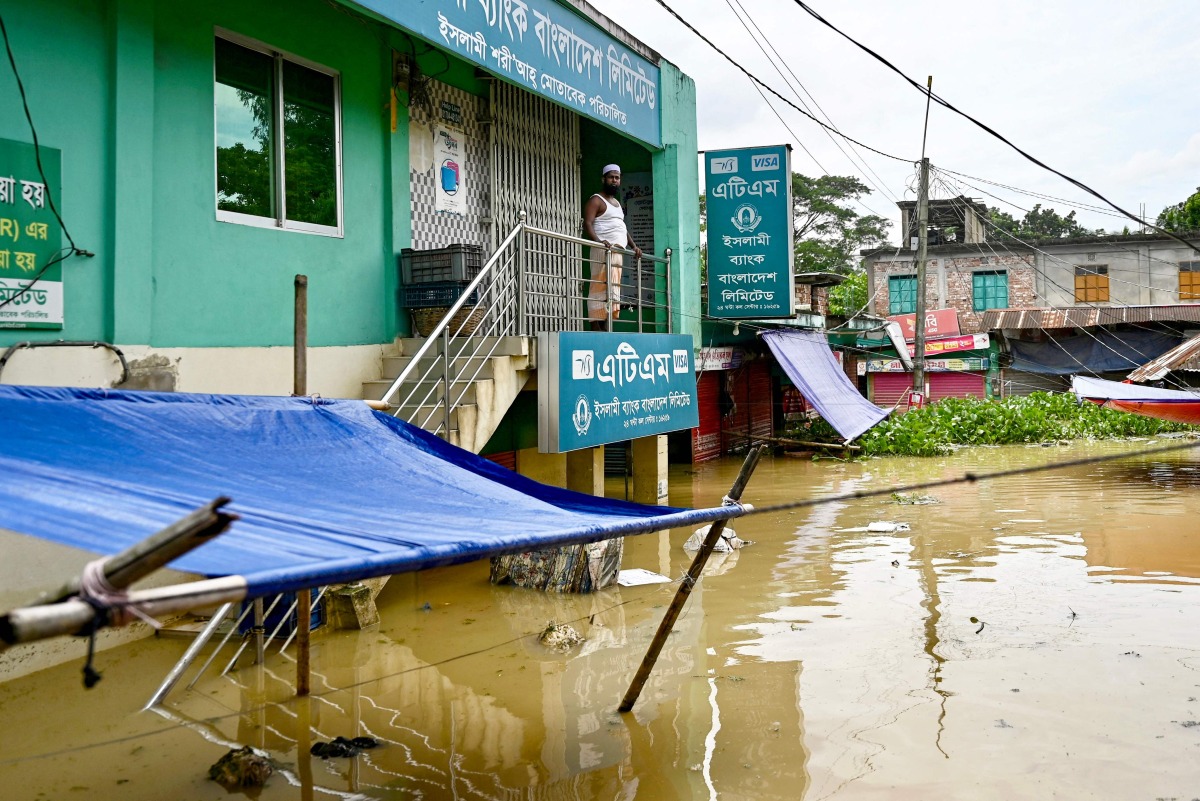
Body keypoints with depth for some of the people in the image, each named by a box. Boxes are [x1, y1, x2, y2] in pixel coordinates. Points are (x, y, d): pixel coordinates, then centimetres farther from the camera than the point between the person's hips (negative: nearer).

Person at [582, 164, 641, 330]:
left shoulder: (617, 203, 27)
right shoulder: (596, 200, 0)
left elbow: (623, 227, 29)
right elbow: (587, 224, -13)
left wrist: (633, 246, 15)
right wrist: (598, 241, -29)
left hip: (618, 252, 9)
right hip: (604, 250, -9)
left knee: (612, 290, 4)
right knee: (600, 287, -15)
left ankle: (605, 327, 4)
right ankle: (596, 327, -19)